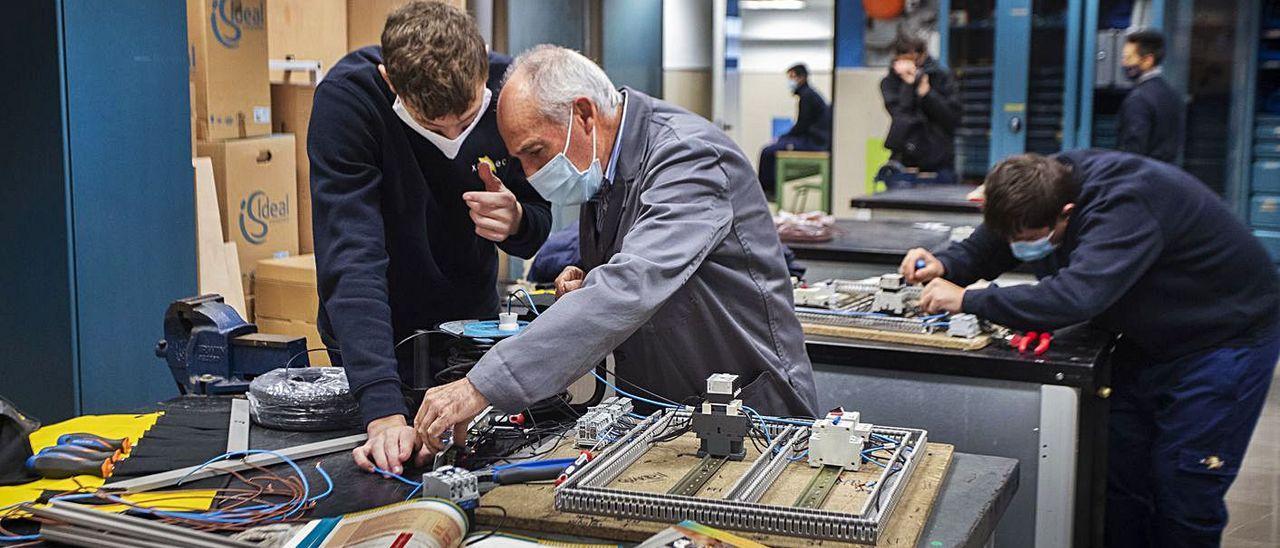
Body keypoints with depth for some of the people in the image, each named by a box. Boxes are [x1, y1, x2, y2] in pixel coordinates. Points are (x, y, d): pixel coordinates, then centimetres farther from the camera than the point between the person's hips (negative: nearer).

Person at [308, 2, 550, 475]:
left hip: (474, 323, 3)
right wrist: (384, 411, -46)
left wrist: (516, 222, -30)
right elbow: (351, 258, -36)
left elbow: (537, 227, -5)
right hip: (375, 342, -3)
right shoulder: (346, 97, -28)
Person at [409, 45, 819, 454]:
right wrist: (588, 283, -3)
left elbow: (631, 289, -34)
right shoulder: (602, 162, 5)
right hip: (652, 415, 6)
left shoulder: (688, 155, -21)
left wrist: (484, 386, -39)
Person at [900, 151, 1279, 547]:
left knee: (1183, 495, -4)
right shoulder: (1043, 188, -13)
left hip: (1227, 334, -7)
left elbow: (1075, 296, -49)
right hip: (1150, 339, 8)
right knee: (1120, 475, 6)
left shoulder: (1125, 207, -36)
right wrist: (943, 266, -21)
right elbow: (984, 247, 1)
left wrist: (967, 299, -43)